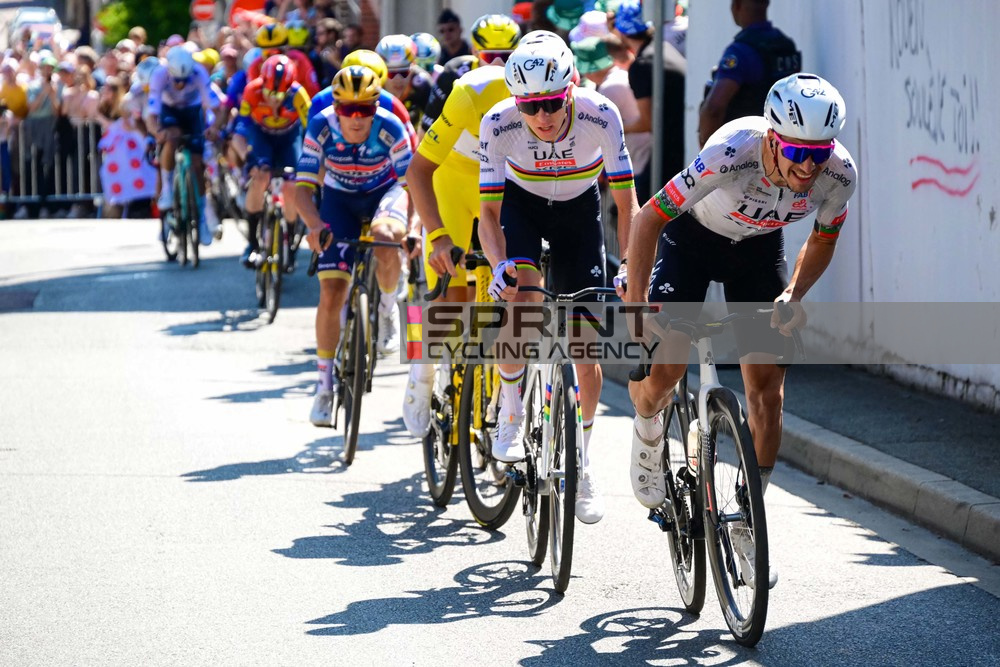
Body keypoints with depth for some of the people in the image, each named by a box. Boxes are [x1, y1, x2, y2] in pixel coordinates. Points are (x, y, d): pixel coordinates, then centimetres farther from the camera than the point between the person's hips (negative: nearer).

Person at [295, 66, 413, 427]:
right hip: (340, 199, 1)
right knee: (332, 293, -9)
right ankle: (324, 386, 3)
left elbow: (410, 181, -27)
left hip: (383, 192, -1)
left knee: (385, 243, -37)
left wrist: (410, 226, -44)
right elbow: (303, 187, -28)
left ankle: (389, 301, -2)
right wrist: (314, 224, -47)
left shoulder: (390, 128, -29)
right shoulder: (322, 127, -26)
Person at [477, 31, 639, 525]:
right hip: (520, 203, 0)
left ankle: (581, 464, 14)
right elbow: (489, 212, -26)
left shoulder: (599, 115, -31)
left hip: (578, 209, 0)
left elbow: (626, 205, -25)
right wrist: (499, 264, -44)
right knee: (520, 291, -31)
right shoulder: (499, 123, -31)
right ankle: (511, 410, -9)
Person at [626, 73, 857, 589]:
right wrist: (637, 305, -34)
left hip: (758, 245, 3)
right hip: (692, 236, -3)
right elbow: (648, 219, -30)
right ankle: (648, 434, 20)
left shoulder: (838, 174, -27)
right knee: (661, 367, -17)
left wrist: (794, 294, -20)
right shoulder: (733, 154, -40)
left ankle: (747, 525, 10)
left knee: (767, 389, -6)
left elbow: (822, 241, -4)